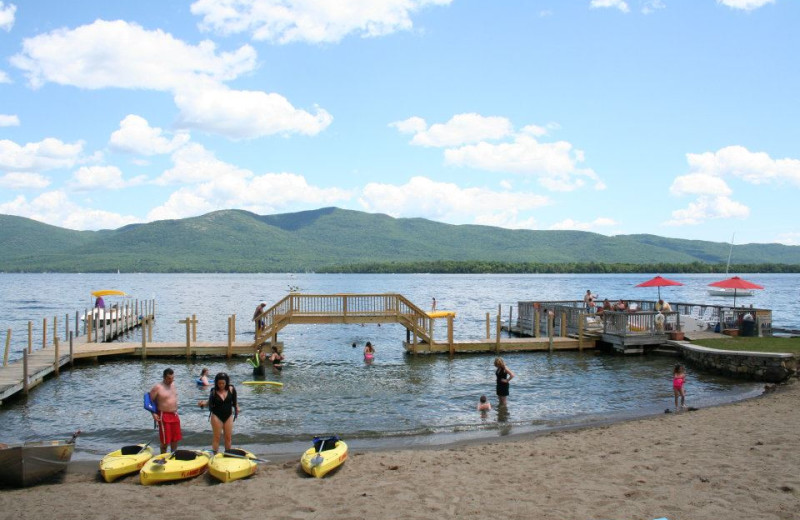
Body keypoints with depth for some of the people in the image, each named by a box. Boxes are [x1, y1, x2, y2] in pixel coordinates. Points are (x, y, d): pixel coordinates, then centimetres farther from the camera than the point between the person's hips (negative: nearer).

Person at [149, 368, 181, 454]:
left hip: (175, 415, 7)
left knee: (175, 438, 13)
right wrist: (154, 413, -18)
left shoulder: (173, 384, 8)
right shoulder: (157, 387, -13)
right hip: (164, 416, -7)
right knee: (165, 440, -1)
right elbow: (150, 401, -10)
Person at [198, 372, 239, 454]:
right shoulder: (214, 392, -9)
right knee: (217, 437, 3)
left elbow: (234, 401, 8)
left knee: (228, 437, 9)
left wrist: (237, 408, -4)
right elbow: (210, 403, -4)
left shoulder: (231, 389, -5)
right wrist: (203, 403, -22)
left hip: (228, 416, 2)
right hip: (216, 416, -2)